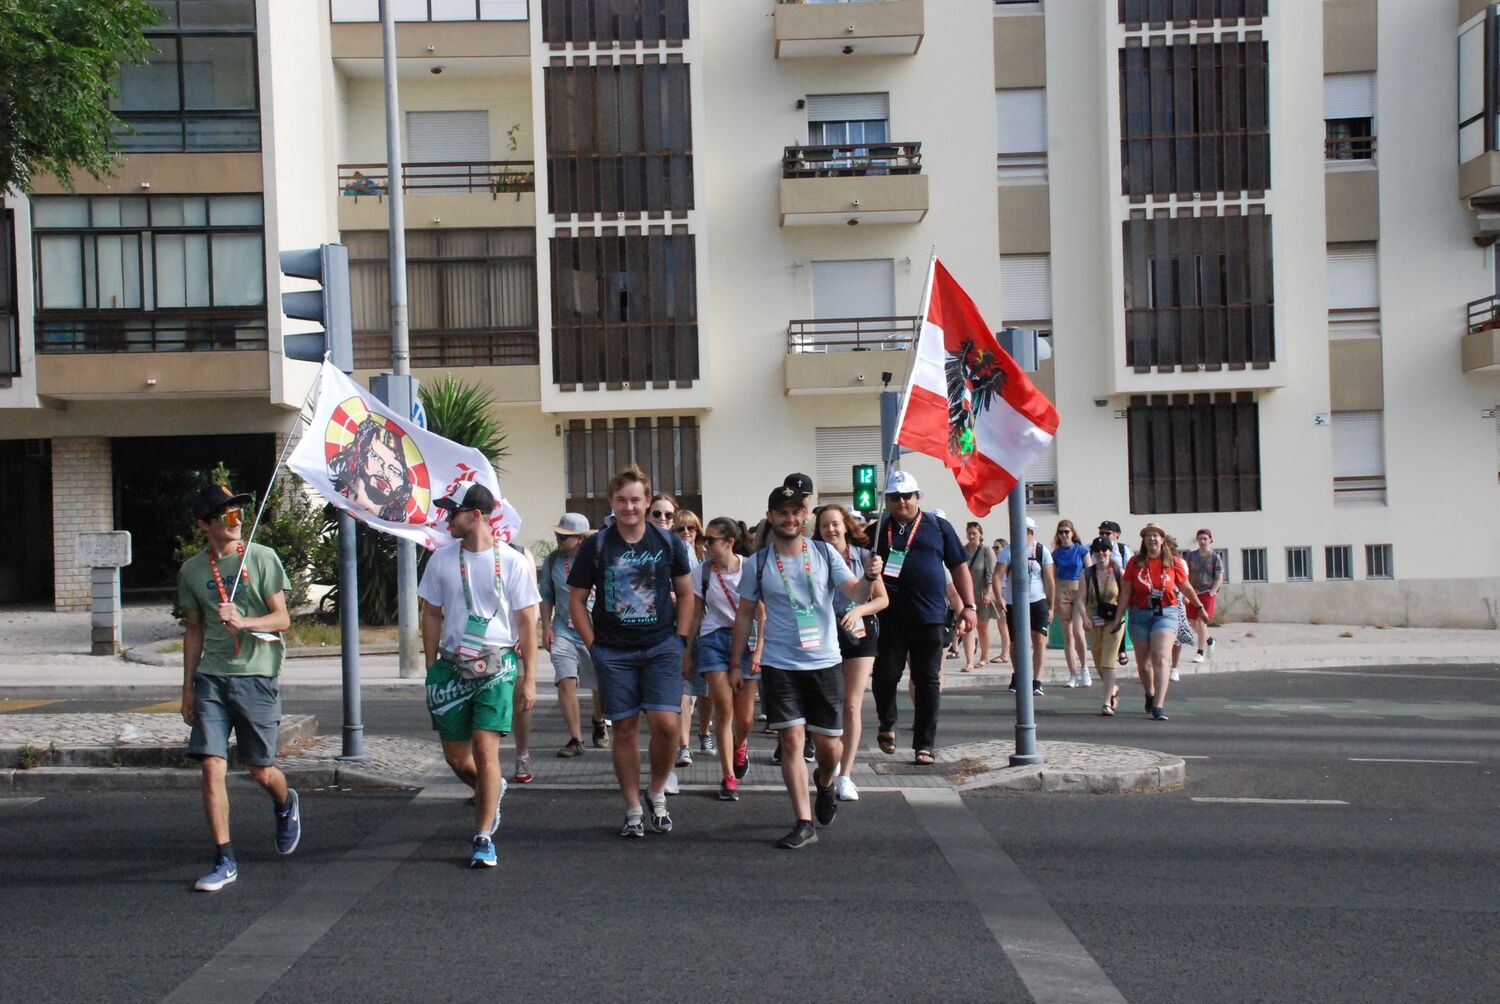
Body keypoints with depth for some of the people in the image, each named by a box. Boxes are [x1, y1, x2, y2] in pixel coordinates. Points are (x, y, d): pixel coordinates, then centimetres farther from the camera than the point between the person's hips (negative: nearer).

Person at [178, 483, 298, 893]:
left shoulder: (262, 558, -1)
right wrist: (187, 688, 15)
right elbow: (194, 631, 16)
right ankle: (224, 860, 2)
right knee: (211, 766, -7)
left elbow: (282, 618, -3)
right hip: (211, 678, 2)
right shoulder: (191, 571, 8)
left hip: (256, 674, -2)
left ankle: (286, 804, 39)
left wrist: (242, 621, -21)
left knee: (261, 771, 4)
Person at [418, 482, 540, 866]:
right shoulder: (441, 560, 6)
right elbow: (431, 616, 13)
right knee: (455, 756, 9)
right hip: (452, 665, 4)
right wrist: (432, 670, 8)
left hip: (497, 666, -4)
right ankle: (492, 790, 41)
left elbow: (527, 623, -1)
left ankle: (484, 837, -1)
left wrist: (529, 678, -4)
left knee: (485, 749, -13)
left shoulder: (513, 562, -4)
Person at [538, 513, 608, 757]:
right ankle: (575, 739, -7)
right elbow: (546, 596, 11)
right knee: (566, 682, -13)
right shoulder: (552, 561, 3)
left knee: (601, 686, 9)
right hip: (563, 631, 2)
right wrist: (546, 627, 3)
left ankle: (599, 724, 39)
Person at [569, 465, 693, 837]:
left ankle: (657, 792, 14)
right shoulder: (595, 547, -1)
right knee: (625, 729, 4)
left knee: (665, 724, -11)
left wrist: (679, 639, 2)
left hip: (661, 646, 0)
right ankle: (633, 809, 16)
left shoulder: (667, 542, 1)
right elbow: (576, 600, 5)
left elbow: (685, 594, 11)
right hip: (613, 651, 0)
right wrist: (593, 644, -1)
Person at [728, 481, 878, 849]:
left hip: (824, 663, 1)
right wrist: (735, 664, 5)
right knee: (792, 741, -6)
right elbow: (744, 614, 7)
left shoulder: (824, 553, 1)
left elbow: (856, 593, -5)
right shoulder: (758, 563, 1)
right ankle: (804, 824, 1)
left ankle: (824, 783, 41)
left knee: (830, 745, 7)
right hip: (780, 666, -1)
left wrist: (870, 577, -26)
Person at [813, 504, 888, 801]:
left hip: (859, 631, 0)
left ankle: (844, 775, 1)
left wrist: (859, 610, -15)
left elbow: (883, 599, 1)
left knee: (853, 705, -3)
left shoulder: (864, 556, 0)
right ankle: (835, 763, 25)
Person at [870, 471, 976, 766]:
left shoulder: (939, 527, 9)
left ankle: (924, 745, 11)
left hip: (930, 619, 0)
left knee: (928, 681, 3)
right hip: (890, 619, 0)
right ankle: (887, 725, 26)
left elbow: (959, 567, 10)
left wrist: (969, 606, 3)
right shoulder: (878, 531, 9)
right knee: (886, 675, -1)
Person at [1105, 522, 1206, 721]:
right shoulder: (1134, 563, 2)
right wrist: (1118, 618, 5)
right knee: (1143, 661, 11)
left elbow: (1185, 587, 15)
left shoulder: (1174, 562, 1)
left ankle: (1159, 705, -22)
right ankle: (1150, 694, 39)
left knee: (1161, 658, -17)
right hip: (1140, 615, 2)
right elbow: (1125, 593, 6)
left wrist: (1199, 606, 27)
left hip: (1166, 613, -2)